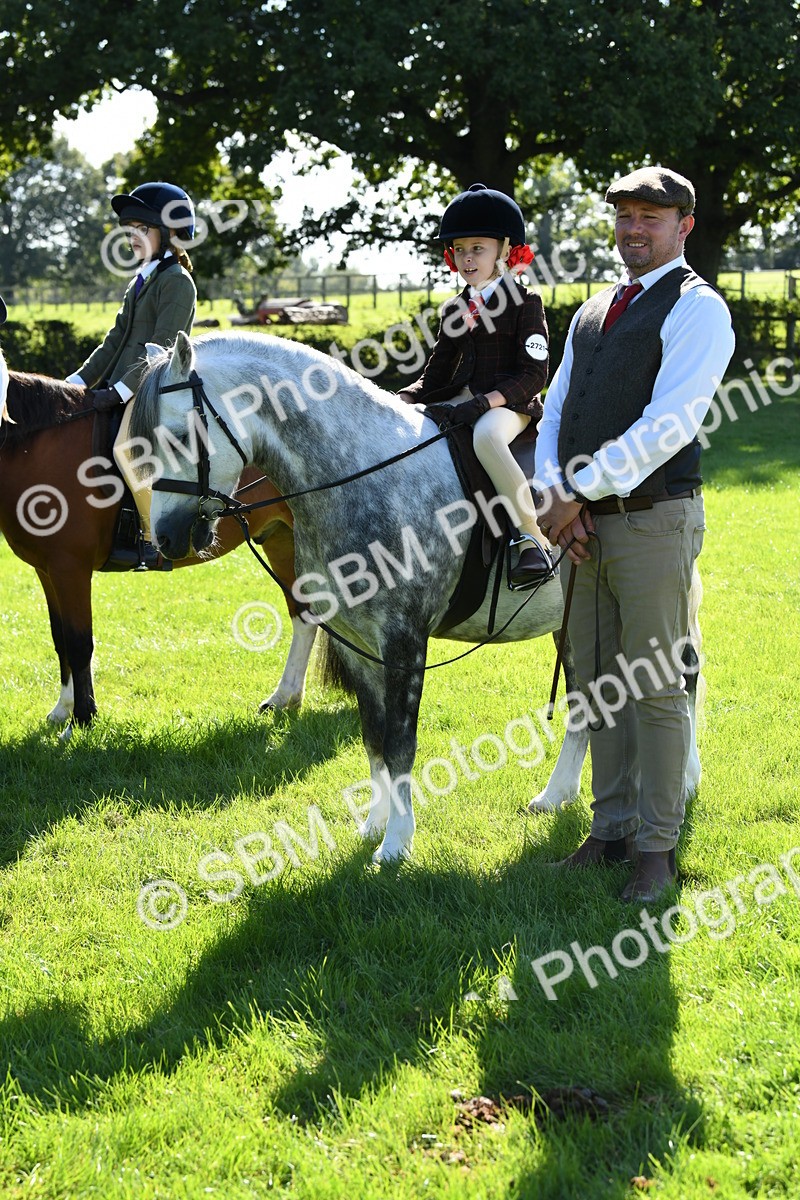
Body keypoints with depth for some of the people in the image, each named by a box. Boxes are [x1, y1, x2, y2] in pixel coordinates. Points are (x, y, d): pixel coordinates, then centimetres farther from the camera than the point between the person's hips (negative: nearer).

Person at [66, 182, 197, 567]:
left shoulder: (177, 282, -9)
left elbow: (161, 350, -17)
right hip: (123, 388, 11)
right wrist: (79, 381, 10)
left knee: (126, 447, -35)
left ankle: (156, 537, -25)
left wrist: (119, 390, -22)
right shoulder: (140, 281, 21)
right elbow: (116, 340, 20)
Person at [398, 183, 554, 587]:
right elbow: (437, 372, 16)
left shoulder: (524, 303, -3)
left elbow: (533, 374, -10)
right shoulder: (456, 309, 17)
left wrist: (487, 401, -24)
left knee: (486, 436, -40)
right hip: (460, 400, 8)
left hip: (509, 403, -8)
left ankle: (533, 540, -35)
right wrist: (404, 399, -4)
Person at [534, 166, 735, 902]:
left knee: (656, 690, -1)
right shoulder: (592, 315, 17)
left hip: (654, 522, -7)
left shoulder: (697, 310, -7)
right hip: (588, 528, 7)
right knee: (598, 684, 12)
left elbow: (667, 424, -18)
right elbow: (556, 413, 13)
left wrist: (580, 492, -18)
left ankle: (657, 848, 8)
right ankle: (611, 830, 23)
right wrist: (555, 491, -6)